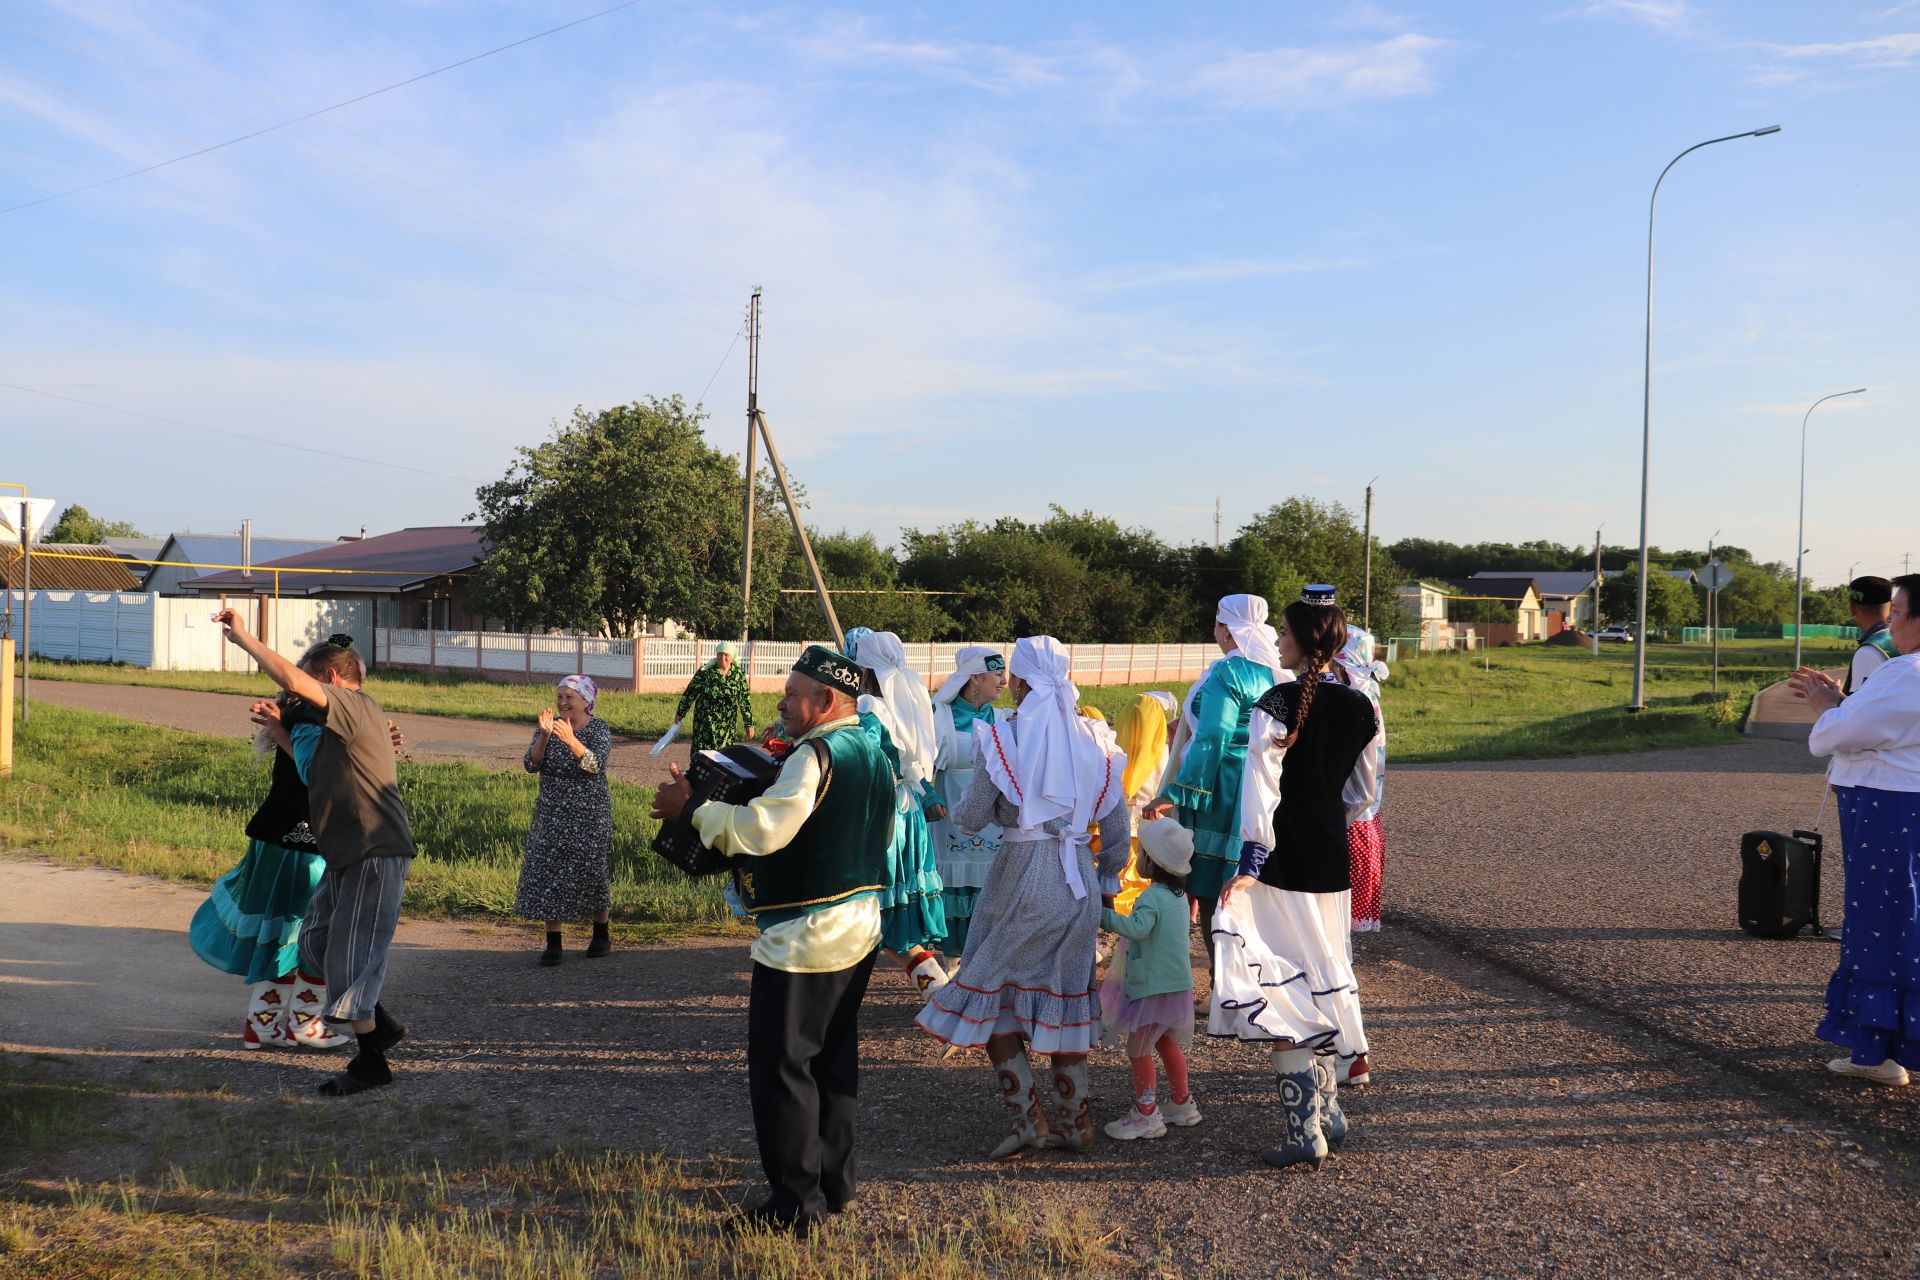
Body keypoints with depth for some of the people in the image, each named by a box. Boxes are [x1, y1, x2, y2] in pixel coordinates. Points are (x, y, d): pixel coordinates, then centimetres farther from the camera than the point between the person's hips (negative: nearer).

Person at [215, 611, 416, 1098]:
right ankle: (380, 1024, 21)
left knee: (351, 955, -4)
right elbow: (312, 764, 36)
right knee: (317, 944, 13)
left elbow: (291, 679, -26)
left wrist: (242, 638, -16)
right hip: (347, 855, 10)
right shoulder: (345, 720, 19)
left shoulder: (355, 705, -13)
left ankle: (370, 1062, 6)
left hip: (375, 854, -10)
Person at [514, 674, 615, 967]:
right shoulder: (550, 726, 3)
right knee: (547, 874, -3)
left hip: (589, 816, -3)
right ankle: (552, 943, 3)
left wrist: (570, 739, -42)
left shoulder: (599, 729, -8)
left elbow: (594, 764, -26)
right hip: (552, 814, 3)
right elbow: (530, 765, -8)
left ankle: (601, 935, 26)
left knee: (590, 871, 5)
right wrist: (544, 736, -24)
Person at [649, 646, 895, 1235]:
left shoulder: (815, 755, -18)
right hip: (861, 925, 10)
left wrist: (693, 805, -16)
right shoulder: (874, 754, 10)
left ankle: (796, 1202, 4)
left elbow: (762, 830, -27)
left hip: (806, 936, -9)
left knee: (781, 1064, -1)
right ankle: (834, 1181, 27)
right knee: (834, 1058, 17)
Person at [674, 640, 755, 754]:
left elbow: (744, 699, 6)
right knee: (704, 751, -6)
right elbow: (690, 692, 1)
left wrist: (749, 724, 6)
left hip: (728, 723, 3)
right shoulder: (706, 671, -6)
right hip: (706, 721, -2)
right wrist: (680, 713, 3)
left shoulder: (739, 673, 2)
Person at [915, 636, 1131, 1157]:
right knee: (1063, 995, 15)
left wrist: (953, 811, 16)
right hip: (1079, 879, 5)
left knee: (990, 991, 8)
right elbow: (1118, 832, 7)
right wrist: (1102, 879, 18)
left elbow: (972, 817, -5)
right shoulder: (1095, 739, 5)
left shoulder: (1006, 735, -9)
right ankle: (1074, 1121, 19)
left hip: (1021, 873, -5)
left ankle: (1026, 1116, 2)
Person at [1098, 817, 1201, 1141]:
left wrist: (1103, 915, -37)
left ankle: (1146, 1115, 5)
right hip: (1178, 984, 9)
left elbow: (1137, 927, -38)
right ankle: (1181, 1105, 32)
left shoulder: (1152, 897, -20)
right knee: (1167, 1043, 22)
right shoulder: (1179, 894, 9)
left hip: (1152, 987, -9)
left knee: (1137, 1047, 1)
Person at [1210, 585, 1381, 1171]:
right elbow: (1362, 794, 14)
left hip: (1284, 863, -6)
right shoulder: (1361, 709, 4)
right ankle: (1327, 1108, 28)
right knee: (1321, 982, 19)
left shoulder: (1277, 704, -15)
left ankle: (1304, 1129, 1)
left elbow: (1261, 788, -18)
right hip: (1333, 861, 6)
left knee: (1282, 989, 0)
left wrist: (1250, 862, -15)